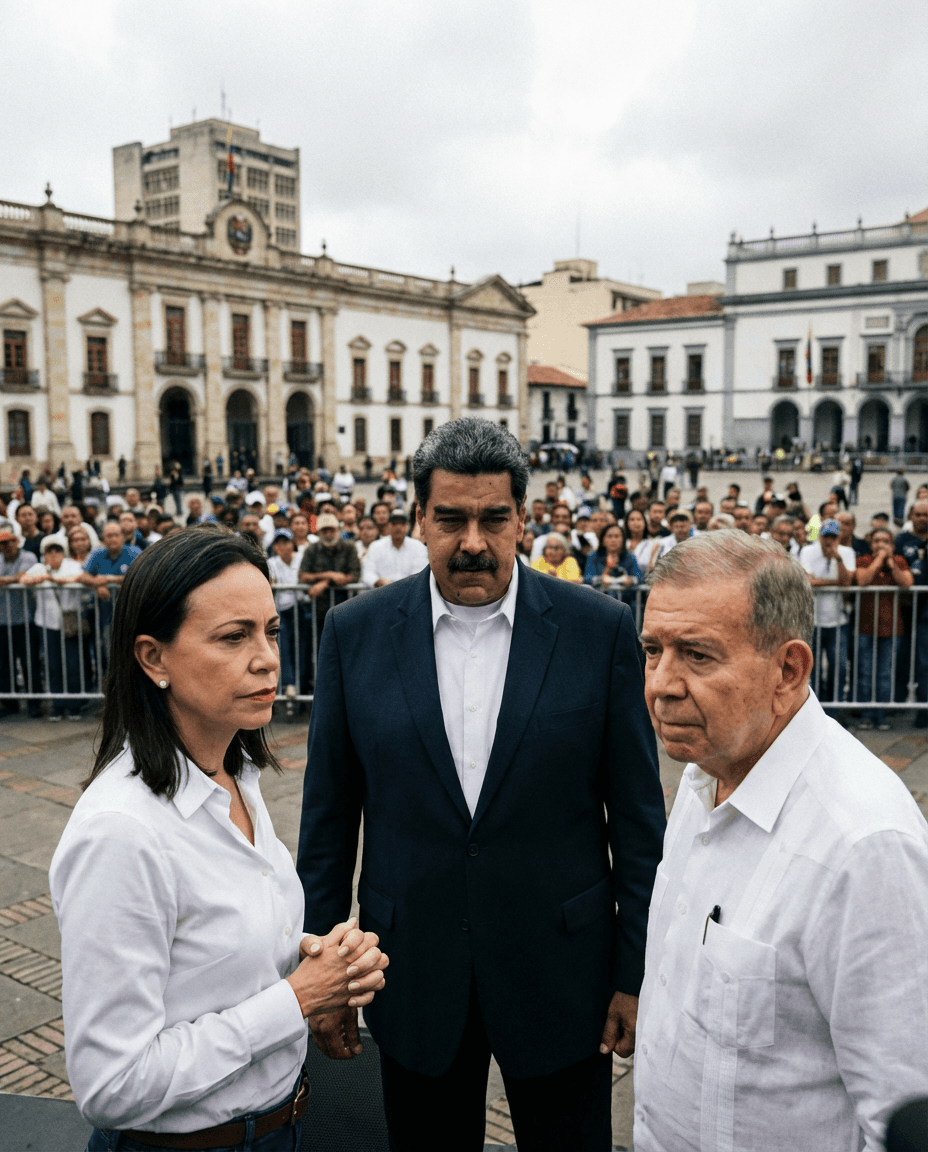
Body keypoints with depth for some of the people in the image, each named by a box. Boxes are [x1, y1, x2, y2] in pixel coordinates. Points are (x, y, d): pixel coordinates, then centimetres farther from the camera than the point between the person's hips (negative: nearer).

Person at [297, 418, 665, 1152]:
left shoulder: (600, 630, -8)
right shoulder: (356, 634, -4)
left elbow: (637, 816, -4)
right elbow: (329, 816, 1)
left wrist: (636, 975, -2)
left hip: (560, 974, -1)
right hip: (414, 978, 1)